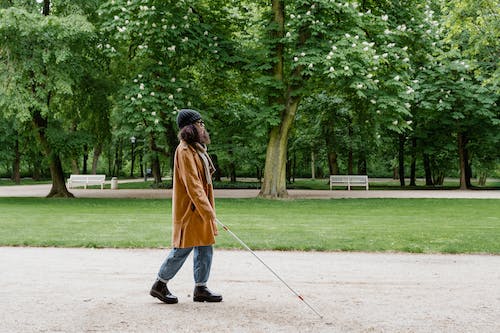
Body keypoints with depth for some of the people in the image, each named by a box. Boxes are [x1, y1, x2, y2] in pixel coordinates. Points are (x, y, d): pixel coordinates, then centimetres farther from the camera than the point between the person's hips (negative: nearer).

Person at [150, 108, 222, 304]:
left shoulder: (197, 148, 16)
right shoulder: (184, 150, -16)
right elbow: (192, 184, -23)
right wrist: (207, 210, -25)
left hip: (201, 209, 10)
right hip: (190, 209, -10)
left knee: (205, 248, 10)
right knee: (182, 249, -2)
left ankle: (201, 288, 18)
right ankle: (160, 285, 12)